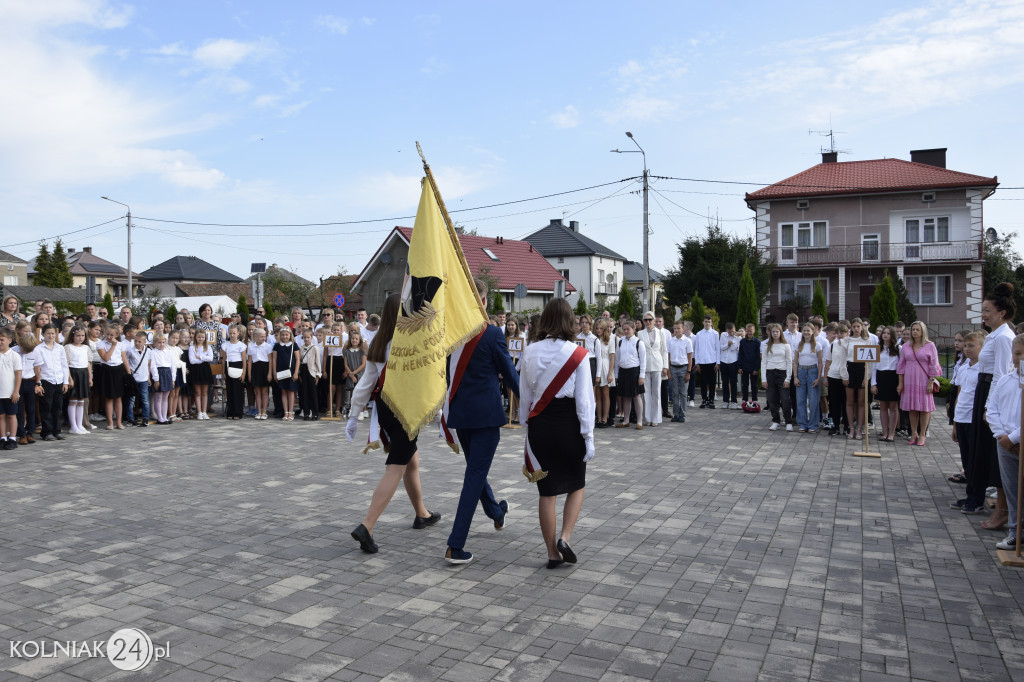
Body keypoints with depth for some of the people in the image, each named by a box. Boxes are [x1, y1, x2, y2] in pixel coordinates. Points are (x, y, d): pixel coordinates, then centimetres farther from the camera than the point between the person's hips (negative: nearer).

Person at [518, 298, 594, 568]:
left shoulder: (530, 353, -1)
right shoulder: (577, 354, -10)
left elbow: (525, 394, 6)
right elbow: (584, 399, -9)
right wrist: (588, 436, -3)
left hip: (539, 425, 3)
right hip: (569, 425, -2)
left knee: (547, 491, 11)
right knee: (576, 486, 17)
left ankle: (553, 553, 17)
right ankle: (565, 537, 0)